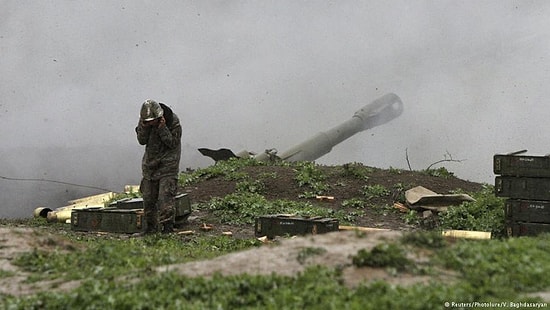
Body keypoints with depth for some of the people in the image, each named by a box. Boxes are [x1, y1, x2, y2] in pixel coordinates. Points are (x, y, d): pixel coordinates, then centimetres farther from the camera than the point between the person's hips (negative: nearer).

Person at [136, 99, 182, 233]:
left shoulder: (173, 121, -17)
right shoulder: (144, 119, -4)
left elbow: (172, 143, -17)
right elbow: (141, 141, -4)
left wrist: (162, 128, -27)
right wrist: (144, 127, -20)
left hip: (168, 164, -5)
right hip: (150, 163, 5)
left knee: (165, 198, -14)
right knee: (148, 198, 8)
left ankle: (167, 228, -11)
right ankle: (150, 227, 19)